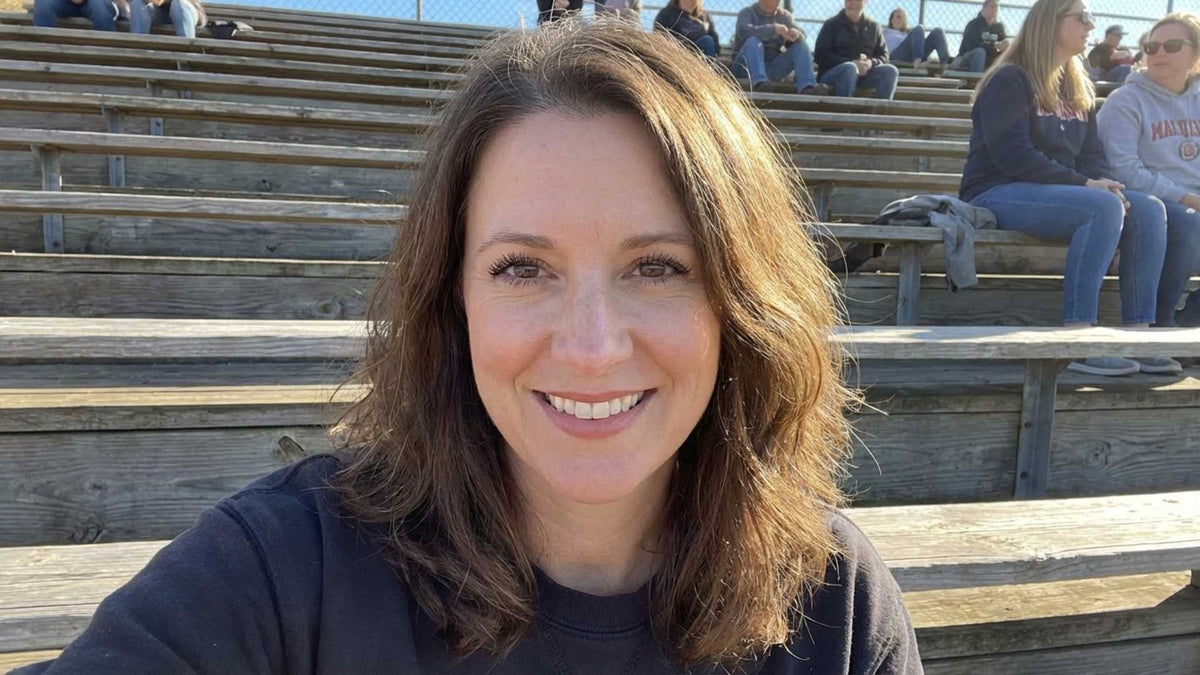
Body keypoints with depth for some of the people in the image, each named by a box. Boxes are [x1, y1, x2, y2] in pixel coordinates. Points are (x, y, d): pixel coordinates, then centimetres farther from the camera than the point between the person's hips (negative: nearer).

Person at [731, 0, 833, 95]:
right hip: (746, 67, -4)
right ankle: (759, 83, -51)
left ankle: (807, 87, -33)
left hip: (772, 69, 4)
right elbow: (743, 30, -21)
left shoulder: (784, 16, 16)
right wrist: (774, 29, -33)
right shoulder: (747, 13, 3)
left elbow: (802, 35, 1)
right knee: (753, 41, -30)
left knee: (801, 45, -12)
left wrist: (796, 34, -25)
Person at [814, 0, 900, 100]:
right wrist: (852, 63, -17)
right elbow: (821, 55, -4)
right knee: (849, 68, -37)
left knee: (890, 70, -23)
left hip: (864, 74, 4)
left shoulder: (873, 27, 17)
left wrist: (871, 63, -11)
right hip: (832, 74, -3)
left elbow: (883, 55, 16)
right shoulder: (832, 24, 8)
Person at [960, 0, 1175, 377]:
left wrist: (1103, 185, -7)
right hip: (998, 195, -8)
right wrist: (1083, 184, -19)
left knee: (1149, 210, -12)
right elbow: (1011, 154, -17)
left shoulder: (1079, 90, 21)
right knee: (1104, 208, -30)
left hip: (1057, 192, 8)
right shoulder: (1009, 80, -5)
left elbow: (1092, 154, 17)